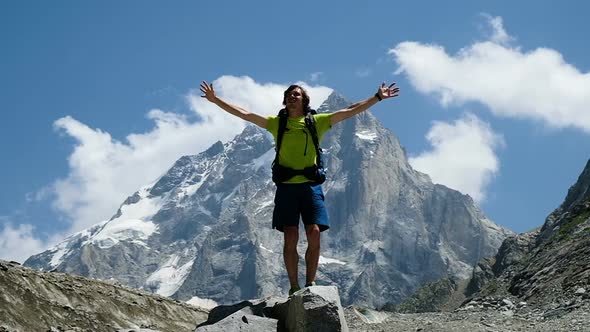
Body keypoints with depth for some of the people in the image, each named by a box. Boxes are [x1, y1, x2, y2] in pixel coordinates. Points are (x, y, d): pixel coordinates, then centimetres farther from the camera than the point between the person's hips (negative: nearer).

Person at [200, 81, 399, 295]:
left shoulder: (317, 121, 10)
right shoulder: (276, 123, 11)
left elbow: (351, 111, 8)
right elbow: (244, 114, 9)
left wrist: (378, 98, 4)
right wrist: (215, 100, 4)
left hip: (310, 185, 0)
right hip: (286, 187, 0)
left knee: (314, 233, -10)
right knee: (290, 238, -5)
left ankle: (310, 284, 2)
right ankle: (294, 288, 3)